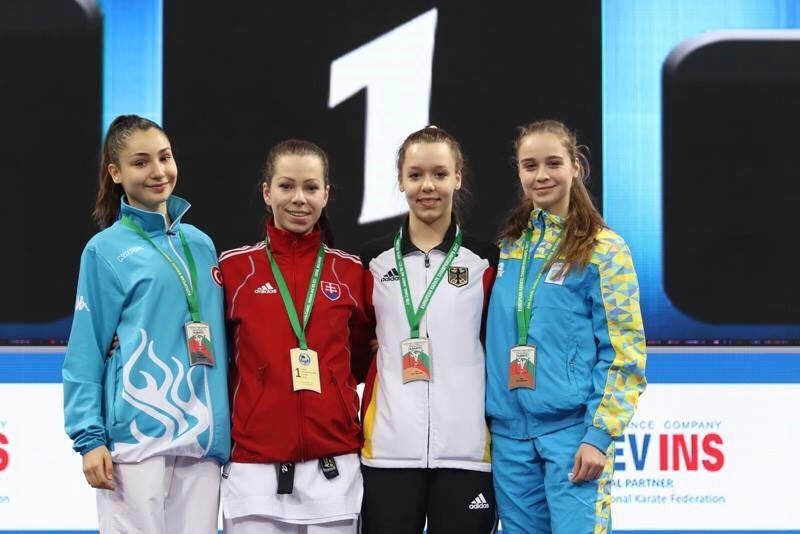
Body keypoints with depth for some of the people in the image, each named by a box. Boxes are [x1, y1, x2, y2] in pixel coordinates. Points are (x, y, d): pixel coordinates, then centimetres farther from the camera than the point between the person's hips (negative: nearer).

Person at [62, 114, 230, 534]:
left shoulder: (200, 244, 14)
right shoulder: (106, 250, 0)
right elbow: (85, 352, -3)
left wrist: (223, 431, 14)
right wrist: (89, 437, -11)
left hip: (201, 437, 5)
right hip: (136, 435, -4)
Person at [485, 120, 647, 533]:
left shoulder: (604, 249, -3)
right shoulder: (508, 246, 11)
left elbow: (624, 353, -7)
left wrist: (599, 435, -14)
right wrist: (487, 421, 10)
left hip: (572, 431, -5)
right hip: (509, 434, 5)